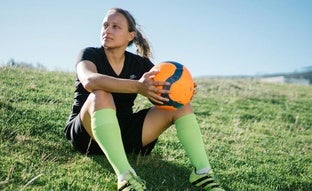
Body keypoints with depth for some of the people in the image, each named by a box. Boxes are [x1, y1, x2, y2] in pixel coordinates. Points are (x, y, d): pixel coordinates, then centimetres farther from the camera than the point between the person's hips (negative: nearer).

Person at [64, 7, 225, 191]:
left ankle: (202, 172, -25)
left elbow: (163, 89, -2)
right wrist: (137, 86, -43)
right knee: (101, 95, -35)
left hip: (124, 133, 4)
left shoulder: (140, 63, 6)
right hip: (86, 133, -4)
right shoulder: (90, 55, -6)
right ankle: (125, 176, -49)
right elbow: (89, 81, -30)